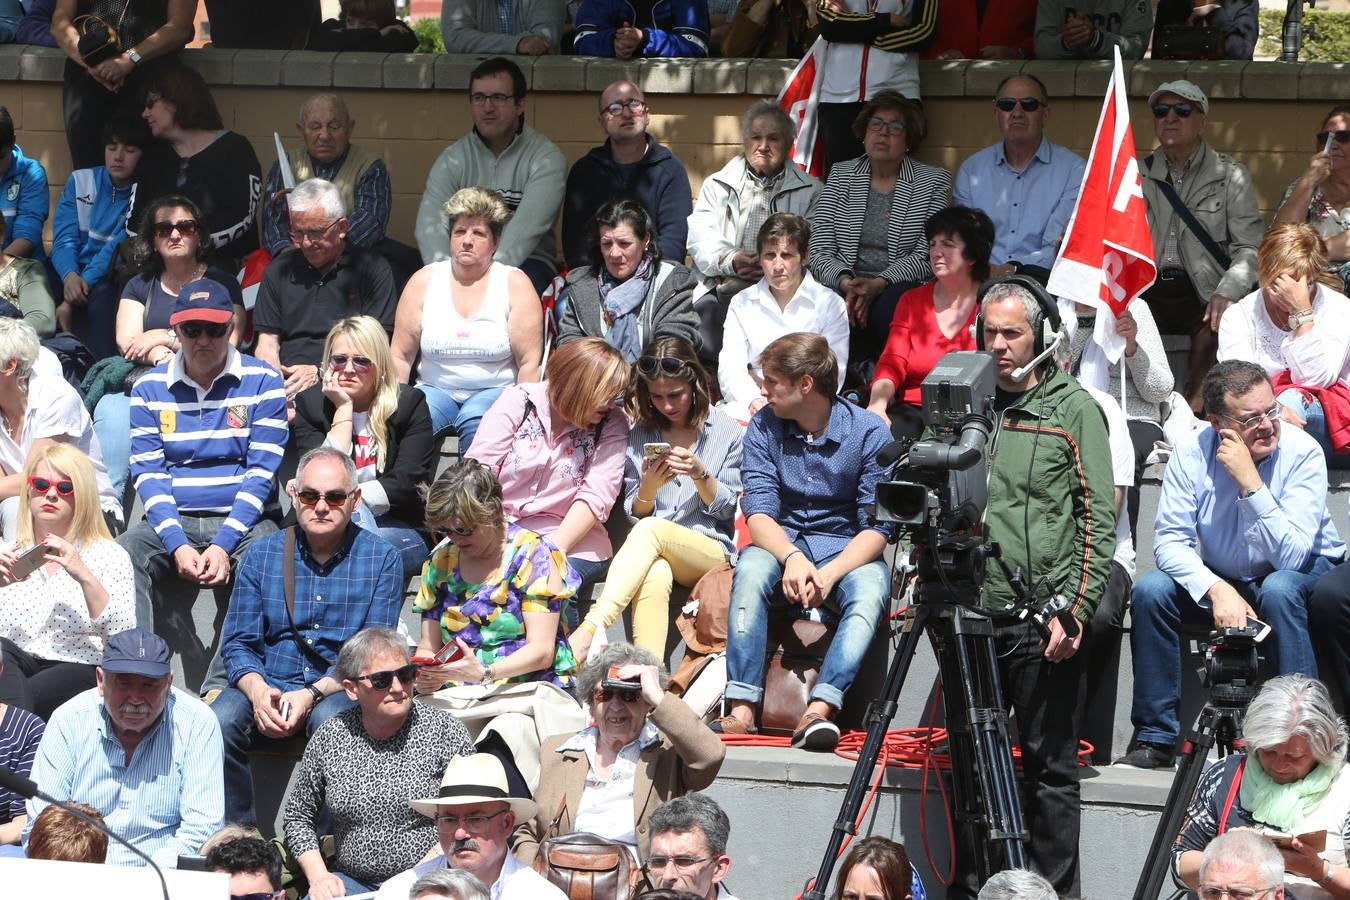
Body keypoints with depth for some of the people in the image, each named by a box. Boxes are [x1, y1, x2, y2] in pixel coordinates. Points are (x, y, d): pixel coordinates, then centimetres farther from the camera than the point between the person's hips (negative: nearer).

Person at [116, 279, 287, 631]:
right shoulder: (149, 388, 8)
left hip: (242, 521, -2)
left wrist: (224, 545, -17)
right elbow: (148, 473, 2)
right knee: (124, 552, -28)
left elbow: (262, 473, -4)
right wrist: (176, 545, -16)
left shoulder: (263, 382, 1)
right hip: (173, 522, 2)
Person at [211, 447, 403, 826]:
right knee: (218, 723, -30)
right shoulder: (261, 554, 9)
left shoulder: (381, 559, 3)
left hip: (340, 692, -2)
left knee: (332, 720, -37)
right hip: (266, 686, 2)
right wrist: (257, 690, -18)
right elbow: (238, 642, 6)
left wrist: (313, 693, -19)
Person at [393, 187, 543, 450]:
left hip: (495, 391, -2)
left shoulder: (515, 284, 2)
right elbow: (401, 356, 8)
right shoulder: (424, 282, 8)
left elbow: (529, 363, -3)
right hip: (436, 389, 2)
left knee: (474, 421, -35)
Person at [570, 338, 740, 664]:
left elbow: (726, 508, 5)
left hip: (711, 550, -2)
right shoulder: (640, 434, 11)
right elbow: (635, 514, 11)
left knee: (651, 531, -36)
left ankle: (590, 628, -50)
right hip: (651, 552, 2)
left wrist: (700, 473, -14)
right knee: (655, 575, -38)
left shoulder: (726, 431, 5)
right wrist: (648, 486, -12)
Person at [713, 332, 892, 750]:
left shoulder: (870, 432, -8)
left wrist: (828, 574, -27)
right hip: (782, 544, 2)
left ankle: (818, 710, -47)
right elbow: (759, 511, -8)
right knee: (751, 568, -32)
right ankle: (742, 709, -40)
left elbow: (878, 526, -11)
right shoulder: (764, 426, 0)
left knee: (870, 588, -34)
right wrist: (793, 558, -28)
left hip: (847, 552, -2)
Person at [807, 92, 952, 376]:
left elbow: (926, 255, -3)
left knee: (889, 308, -37)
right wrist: (846, 283, -15)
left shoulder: (934, 181, 9)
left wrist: (878, 284, -18)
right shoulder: (841, 176, 15)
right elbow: (820, 250, 5)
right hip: (842, 286, 1)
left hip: (898, 287, -1)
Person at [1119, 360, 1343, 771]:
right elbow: (1170, 540, -16)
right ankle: (1156, 738, -12)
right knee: (1149, 591, -21)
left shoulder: (1302, 452, -23)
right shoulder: (1192, 451, -15)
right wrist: (1217, 590, -33)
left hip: (1307, 573, -3)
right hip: (1220, 577, 3)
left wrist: (1250, 483, -37)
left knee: (1279, 590, -36)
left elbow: (1291, 557, -30)